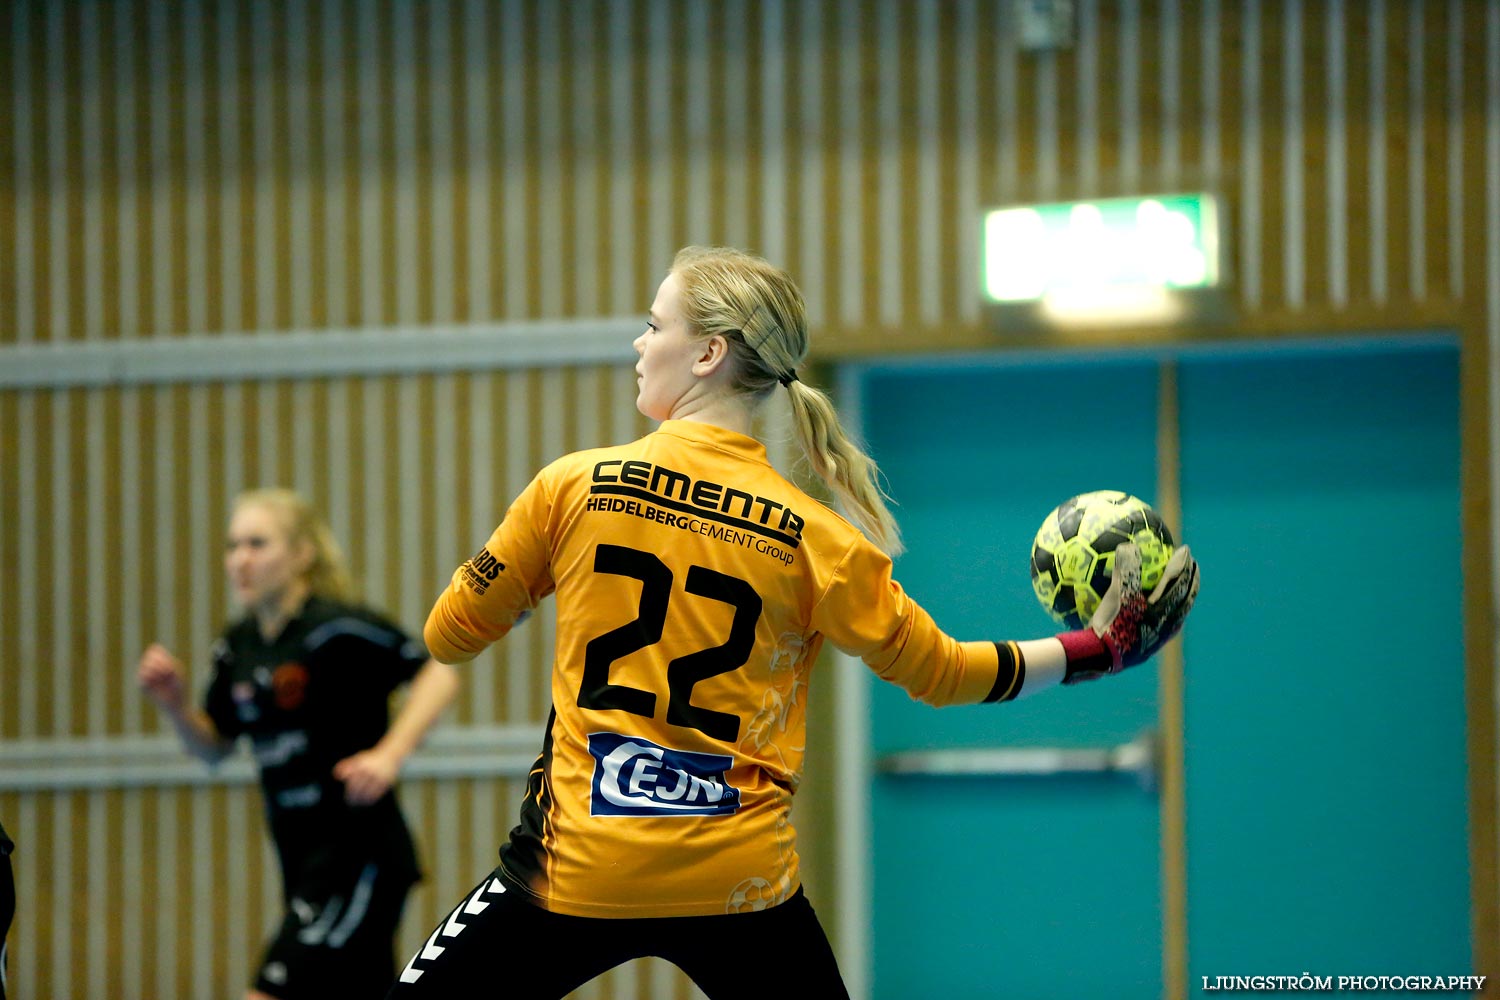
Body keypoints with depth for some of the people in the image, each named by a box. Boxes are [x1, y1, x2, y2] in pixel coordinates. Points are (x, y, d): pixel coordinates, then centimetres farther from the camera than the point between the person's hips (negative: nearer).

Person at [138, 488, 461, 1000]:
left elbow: (440, 673, -17)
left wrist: (388, 756, -28)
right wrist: (175, 705, 1)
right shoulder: (237, 647, 9)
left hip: (359, 857, -8)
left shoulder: (336, 628, -14)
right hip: (303, 863, 8)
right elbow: (213, 747, 20)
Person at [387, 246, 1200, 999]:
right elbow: (941, 671, 8)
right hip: (741, 885, 2)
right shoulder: (809, 535, 0)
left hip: (577, 871, -2)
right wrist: (1096, 651, 18)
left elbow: (447, 637, 5)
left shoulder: (576, 484, -3)